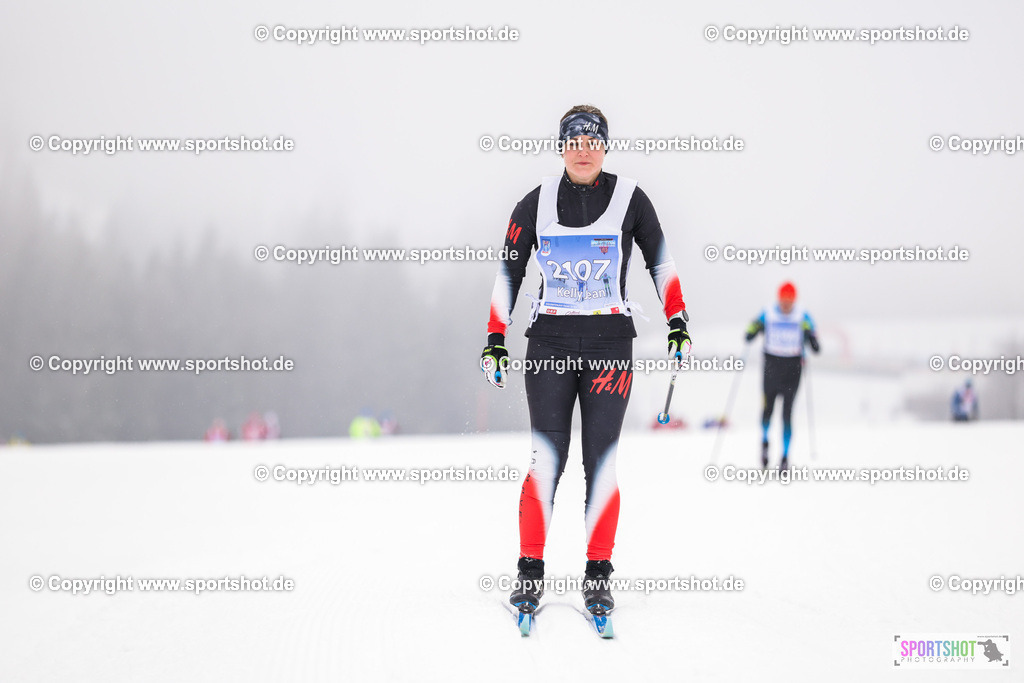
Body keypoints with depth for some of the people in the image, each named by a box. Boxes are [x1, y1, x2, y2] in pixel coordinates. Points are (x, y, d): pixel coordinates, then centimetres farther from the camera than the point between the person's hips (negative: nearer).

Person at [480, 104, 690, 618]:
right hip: (549, 344, 0)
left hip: (610, 343, 0)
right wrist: (495, 341, 4)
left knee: (601, 462, -2)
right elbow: (508, 272, 9)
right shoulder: (536, 204, 4)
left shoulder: (630, 199, 2)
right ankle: (530, 571, 3)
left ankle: (597, 575, 6)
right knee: (546, 460, -6)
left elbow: (659, 262, 11)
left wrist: (678, 324, 4)